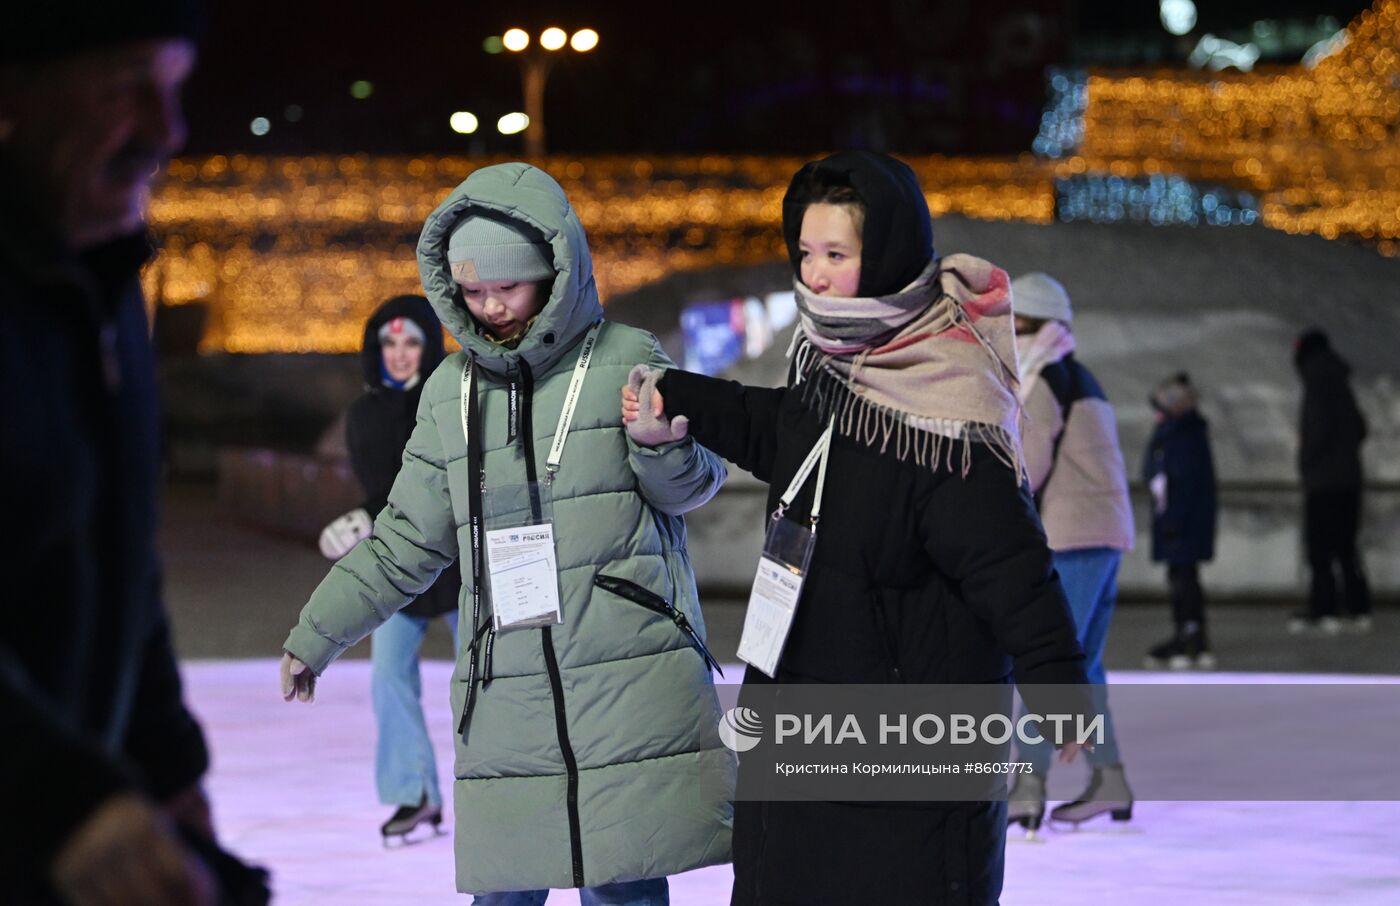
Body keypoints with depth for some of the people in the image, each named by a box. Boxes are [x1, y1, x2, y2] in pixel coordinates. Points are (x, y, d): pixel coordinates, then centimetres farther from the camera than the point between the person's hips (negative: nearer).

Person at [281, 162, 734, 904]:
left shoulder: (629, 362, 2)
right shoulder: (451, 393, 13)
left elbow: (688, 489, 1)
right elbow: (406, 543, 21)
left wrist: (662, 444, -21)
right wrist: (315, 637, 24)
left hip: (632, 689, -3)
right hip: (506, 701, 3)